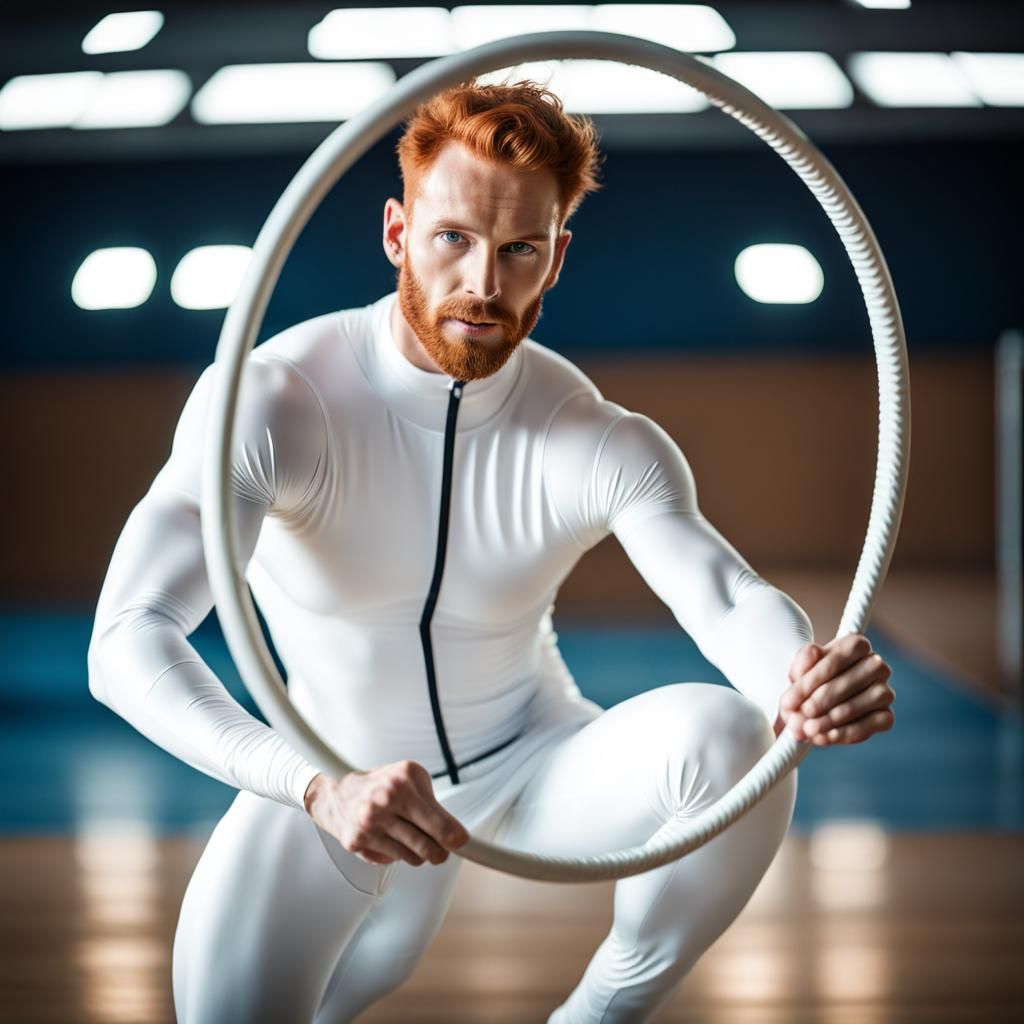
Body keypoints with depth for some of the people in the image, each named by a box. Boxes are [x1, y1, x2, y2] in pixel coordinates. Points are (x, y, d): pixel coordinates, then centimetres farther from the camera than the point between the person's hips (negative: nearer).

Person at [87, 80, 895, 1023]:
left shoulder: (601, 442, -17)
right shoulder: (268, 400, -24)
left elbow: (730, 598, -31)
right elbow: (126, 643, -35)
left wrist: (806, 673, -57)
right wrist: (318, 789, -52)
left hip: (532, 762, 1)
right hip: (342, 776, 0)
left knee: (726, 734, -28)